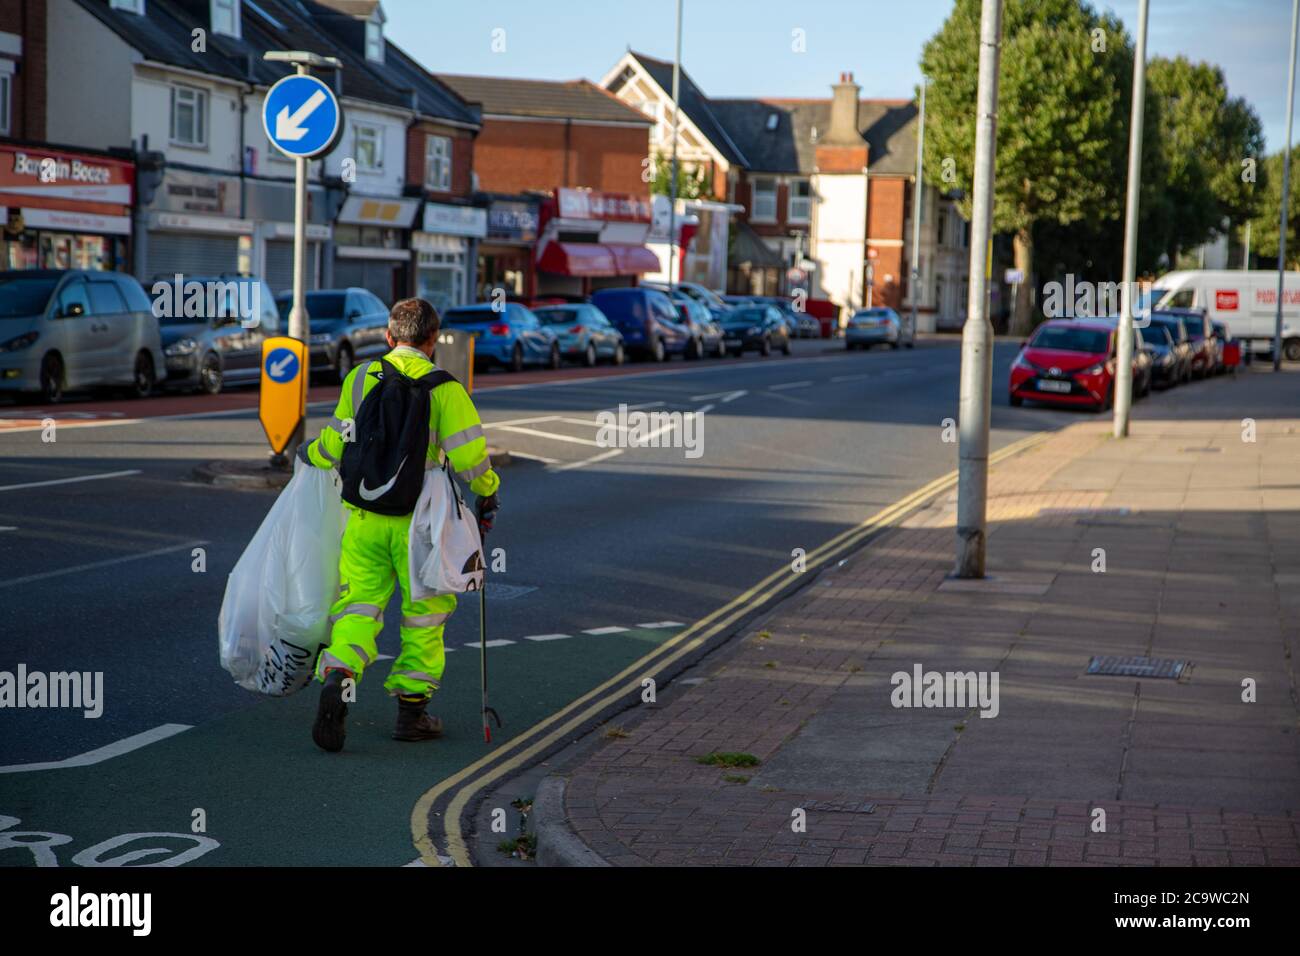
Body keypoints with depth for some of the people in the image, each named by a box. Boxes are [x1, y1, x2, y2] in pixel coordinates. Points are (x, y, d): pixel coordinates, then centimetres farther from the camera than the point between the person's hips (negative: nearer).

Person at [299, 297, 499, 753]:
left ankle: (338, 675, -19)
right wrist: (488, 493, 7)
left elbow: (337, 445, 3)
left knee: (358, 605, 7)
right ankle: (412, 706, 17)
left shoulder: (359, 378, 1)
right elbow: (469, 456, -11)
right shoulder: (444, 388, -7)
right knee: (424, 611, 13)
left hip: (364, 517, 2)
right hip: (418, 522, -2)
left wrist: (311, 454, 25)